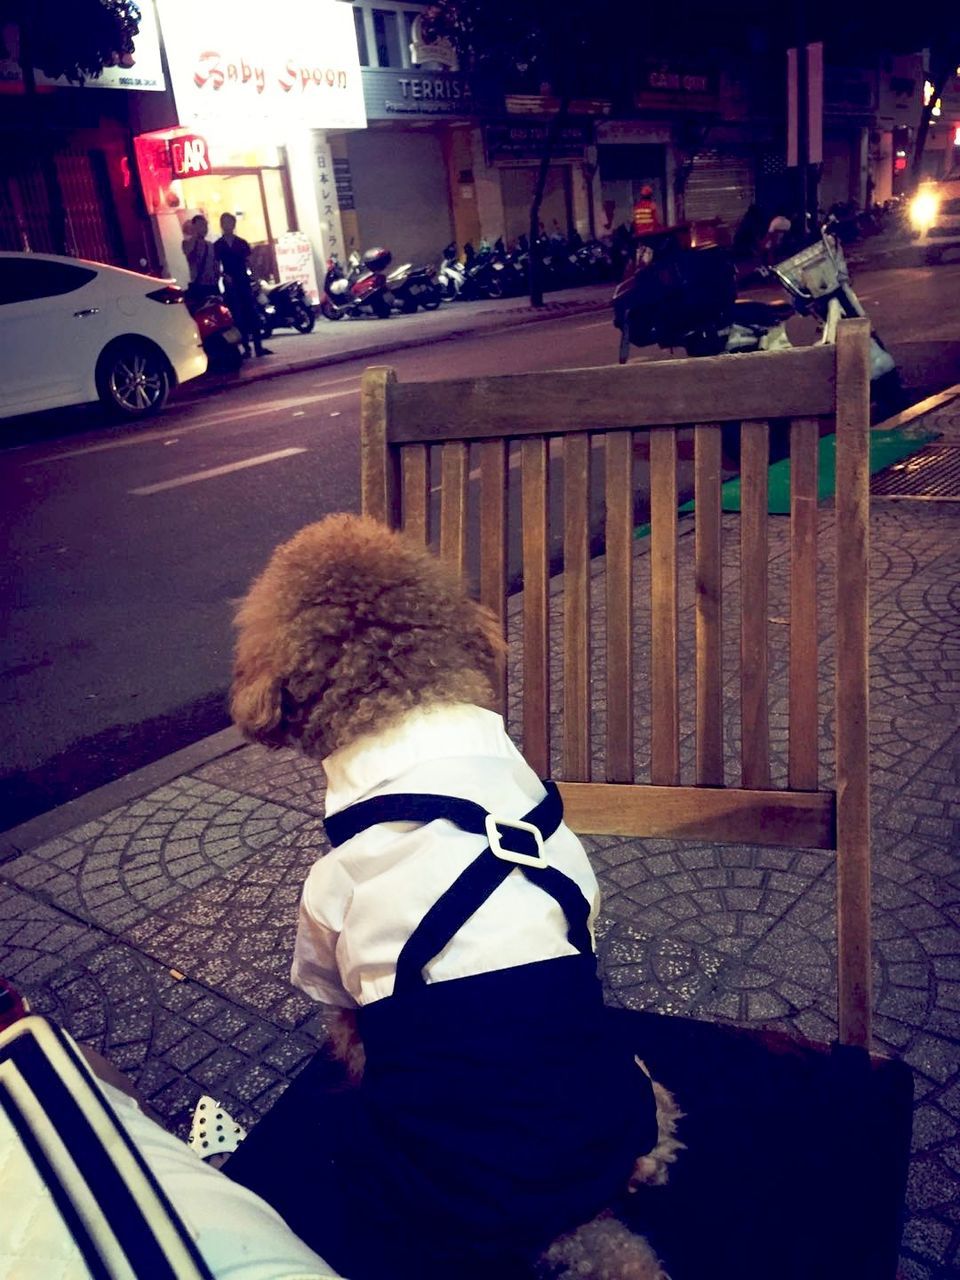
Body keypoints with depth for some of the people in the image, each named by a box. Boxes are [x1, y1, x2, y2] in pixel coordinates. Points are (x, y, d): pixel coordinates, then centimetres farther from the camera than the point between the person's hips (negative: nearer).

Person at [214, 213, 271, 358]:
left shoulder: (242, 242, 9)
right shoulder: (218, 245, 6)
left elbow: (249, 261, 8)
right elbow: (216, 265, 5)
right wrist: (224, 275, -12)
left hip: (244, 281, 1)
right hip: (230, 284, 0)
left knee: (252, 313, -5)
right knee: (238, 316, 0)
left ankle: (258, 346, -5)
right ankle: (246, 347, 4)